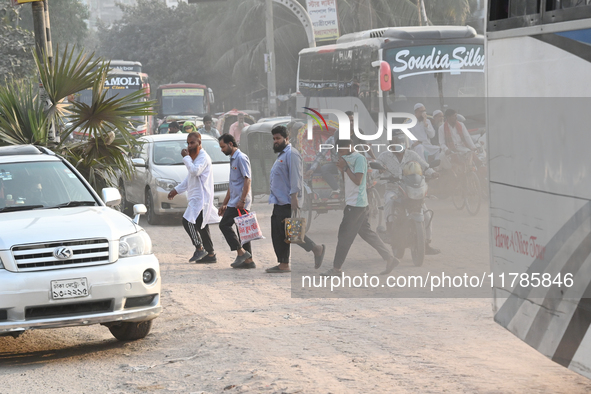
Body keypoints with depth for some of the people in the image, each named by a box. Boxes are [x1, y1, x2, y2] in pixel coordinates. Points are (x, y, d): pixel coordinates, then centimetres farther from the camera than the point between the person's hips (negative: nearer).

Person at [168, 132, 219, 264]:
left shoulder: (204, 157, -10)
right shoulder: (194, 157, 21)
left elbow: (195, 171, -27)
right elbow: (189, 178, 30)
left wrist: (186, 157, -16)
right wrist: (177, 190, 27)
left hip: (201, 197, -10)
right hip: (195, 197, 10)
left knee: (188, 221, -17)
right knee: (201, 226, 8)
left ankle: (199, 248, -9)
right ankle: (210, 254, 10)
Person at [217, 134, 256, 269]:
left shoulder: (241, 158, -9)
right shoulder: (233, 159, 23)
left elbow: (247, 180, -18)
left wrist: (242, 200, -24)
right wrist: (224, 204, 27)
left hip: (240, 203, -10)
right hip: (234, 201, 10)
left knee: (224, 224, -11)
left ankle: (241, 252, -12)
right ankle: (248, 260, 7)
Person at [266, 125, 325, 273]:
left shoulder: (291, 154, -12)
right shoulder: (281, 155, 21)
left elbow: (295, 177, -20)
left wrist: (294, 198, -27)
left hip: (287, 204, -10)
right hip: (279, 203, 10)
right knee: (278, 235, 7)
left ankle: (317, 249, -2)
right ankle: (283, 265, 10)